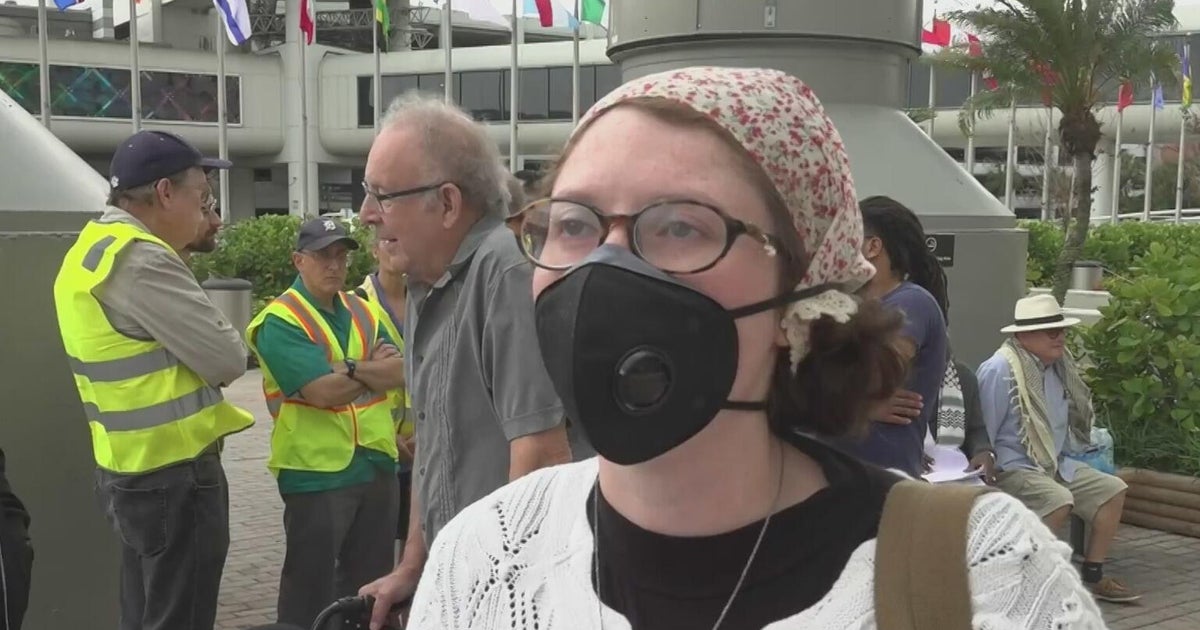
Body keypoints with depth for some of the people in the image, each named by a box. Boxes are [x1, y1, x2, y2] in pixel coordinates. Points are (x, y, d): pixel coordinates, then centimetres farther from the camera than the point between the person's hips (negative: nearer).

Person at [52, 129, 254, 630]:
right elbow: (228, 360, -20)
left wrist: (188, 364, -2)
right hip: (174, 475, -10)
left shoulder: (89, 250, 10)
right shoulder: (142, 261, -21)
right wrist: (225, 343, 1)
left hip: (131, 468, 10)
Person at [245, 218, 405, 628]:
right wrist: (374, 370, -6)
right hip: (316, 472, -6)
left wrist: (349, 370, -17)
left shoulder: (361, 311, 11)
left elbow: (401, 371, -2)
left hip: (376, 465, 7)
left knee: (370, 581, 17)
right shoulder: (280, 322, -10)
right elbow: (323, 391, -20)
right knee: (310, 586, 4)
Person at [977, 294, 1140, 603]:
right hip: (1012, 468, -9)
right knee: (1060, 499, -32)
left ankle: (1092, 577, 12)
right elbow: (981, 434, -17)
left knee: (1113, 489, 5)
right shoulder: (999, 370, -20)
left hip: (1054, 464, 9)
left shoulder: (1058, 366, 8)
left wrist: (1063, 460, 16)